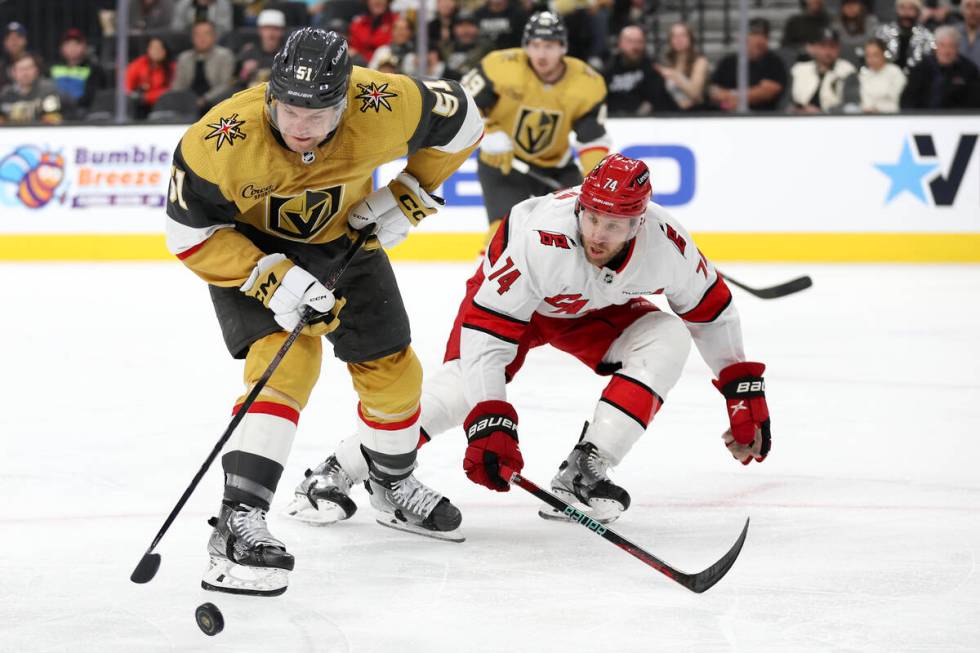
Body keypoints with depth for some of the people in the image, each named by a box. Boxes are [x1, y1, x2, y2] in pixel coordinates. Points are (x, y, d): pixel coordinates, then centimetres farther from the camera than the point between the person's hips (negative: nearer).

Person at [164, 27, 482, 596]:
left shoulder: (385, 107, -32)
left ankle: (395, 487, 41)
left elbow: (461, 119, -12)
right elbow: (190, 233, -26)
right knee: (288, 362, -26)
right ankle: (238, 525, -28)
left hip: (344, 236, 4)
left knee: (391, 369, 11)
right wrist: (272, 278, -35)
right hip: (248, 245, -4)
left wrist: (408, 199, -14)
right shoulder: (224, 140, -37)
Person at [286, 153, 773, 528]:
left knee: (666, 340, -22)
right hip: (514, 298, -4)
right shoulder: (536, 239, -41)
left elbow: (710, 310, -10)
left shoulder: (665, 242, -30)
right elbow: (486, 330, -39)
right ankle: (334, 475, -15)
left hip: (595, 310, 4)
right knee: (461, 386, -26)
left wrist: (745, 393, -7)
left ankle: (581, 474, -22)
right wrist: (489, 423, -46)